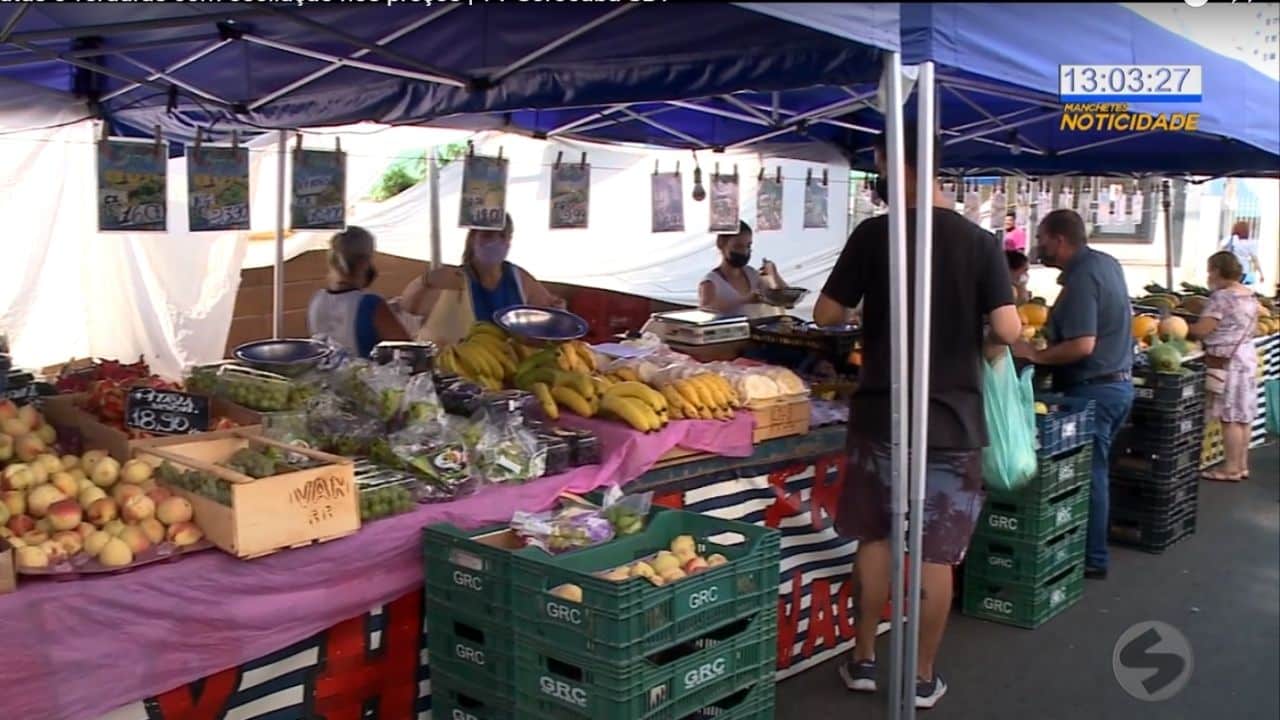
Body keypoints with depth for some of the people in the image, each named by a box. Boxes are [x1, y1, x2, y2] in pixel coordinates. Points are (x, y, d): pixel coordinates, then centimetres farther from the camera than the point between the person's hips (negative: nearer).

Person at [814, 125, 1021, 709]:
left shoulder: (873, 235, -7)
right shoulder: (980, 242, -4)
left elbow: (826, 315, -2)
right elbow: (1008, 331, -9)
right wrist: (977, 335, 12)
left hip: (881, 415, 0)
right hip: (954, 420, 1)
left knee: (875, 537, 16)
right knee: (936, 554, 8)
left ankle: (863, 661, 26)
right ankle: (924, 678, 19)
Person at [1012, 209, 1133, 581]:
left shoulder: (1081, 278, -20)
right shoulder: (1106, 263, 10)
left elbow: (1082, 345, -28)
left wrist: (1035, 355, -18)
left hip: (1094, 389, -10)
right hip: (1119, 383, 10)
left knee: (1089, 475, 0)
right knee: (1096, 472, 16)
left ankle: (1093, 558, 10)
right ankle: (1092, 550, 24)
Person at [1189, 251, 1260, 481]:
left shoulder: (1221, 297, -16)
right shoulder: (1249, 295, 11)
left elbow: (1201, 330, -19)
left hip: (1228, 362, -9)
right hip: (1247, 358, 9)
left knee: (1230, 417, -4)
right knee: (1244, 415, 12)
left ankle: (1231, 468, 1)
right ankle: (1242, 464, 19)